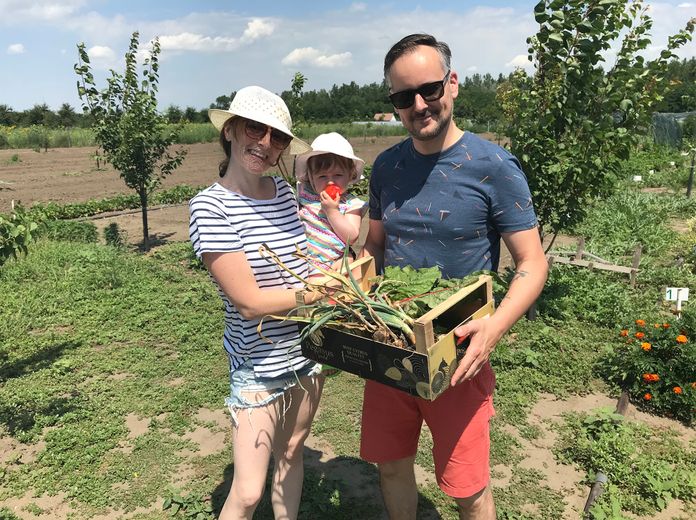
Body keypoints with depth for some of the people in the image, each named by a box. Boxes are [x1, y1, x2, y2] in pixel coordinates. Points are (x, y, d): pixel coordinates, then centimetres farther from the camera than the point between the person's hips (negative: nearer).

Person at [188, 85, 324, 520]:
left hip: (306, 349, 6)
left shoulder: (283, 190, 0)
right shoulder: (211, 205, -17)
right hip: (259, 365, -6)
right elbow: (250, 303, -20)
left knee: (291, 453, 23)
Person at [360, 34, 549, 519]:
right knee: (391, 465, 20)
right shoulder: (386, 166, 2)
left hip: (457, 357, -4)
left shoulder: (493, 165, -12)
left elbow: (532, 263, -11)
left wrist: (495, 326, -27)